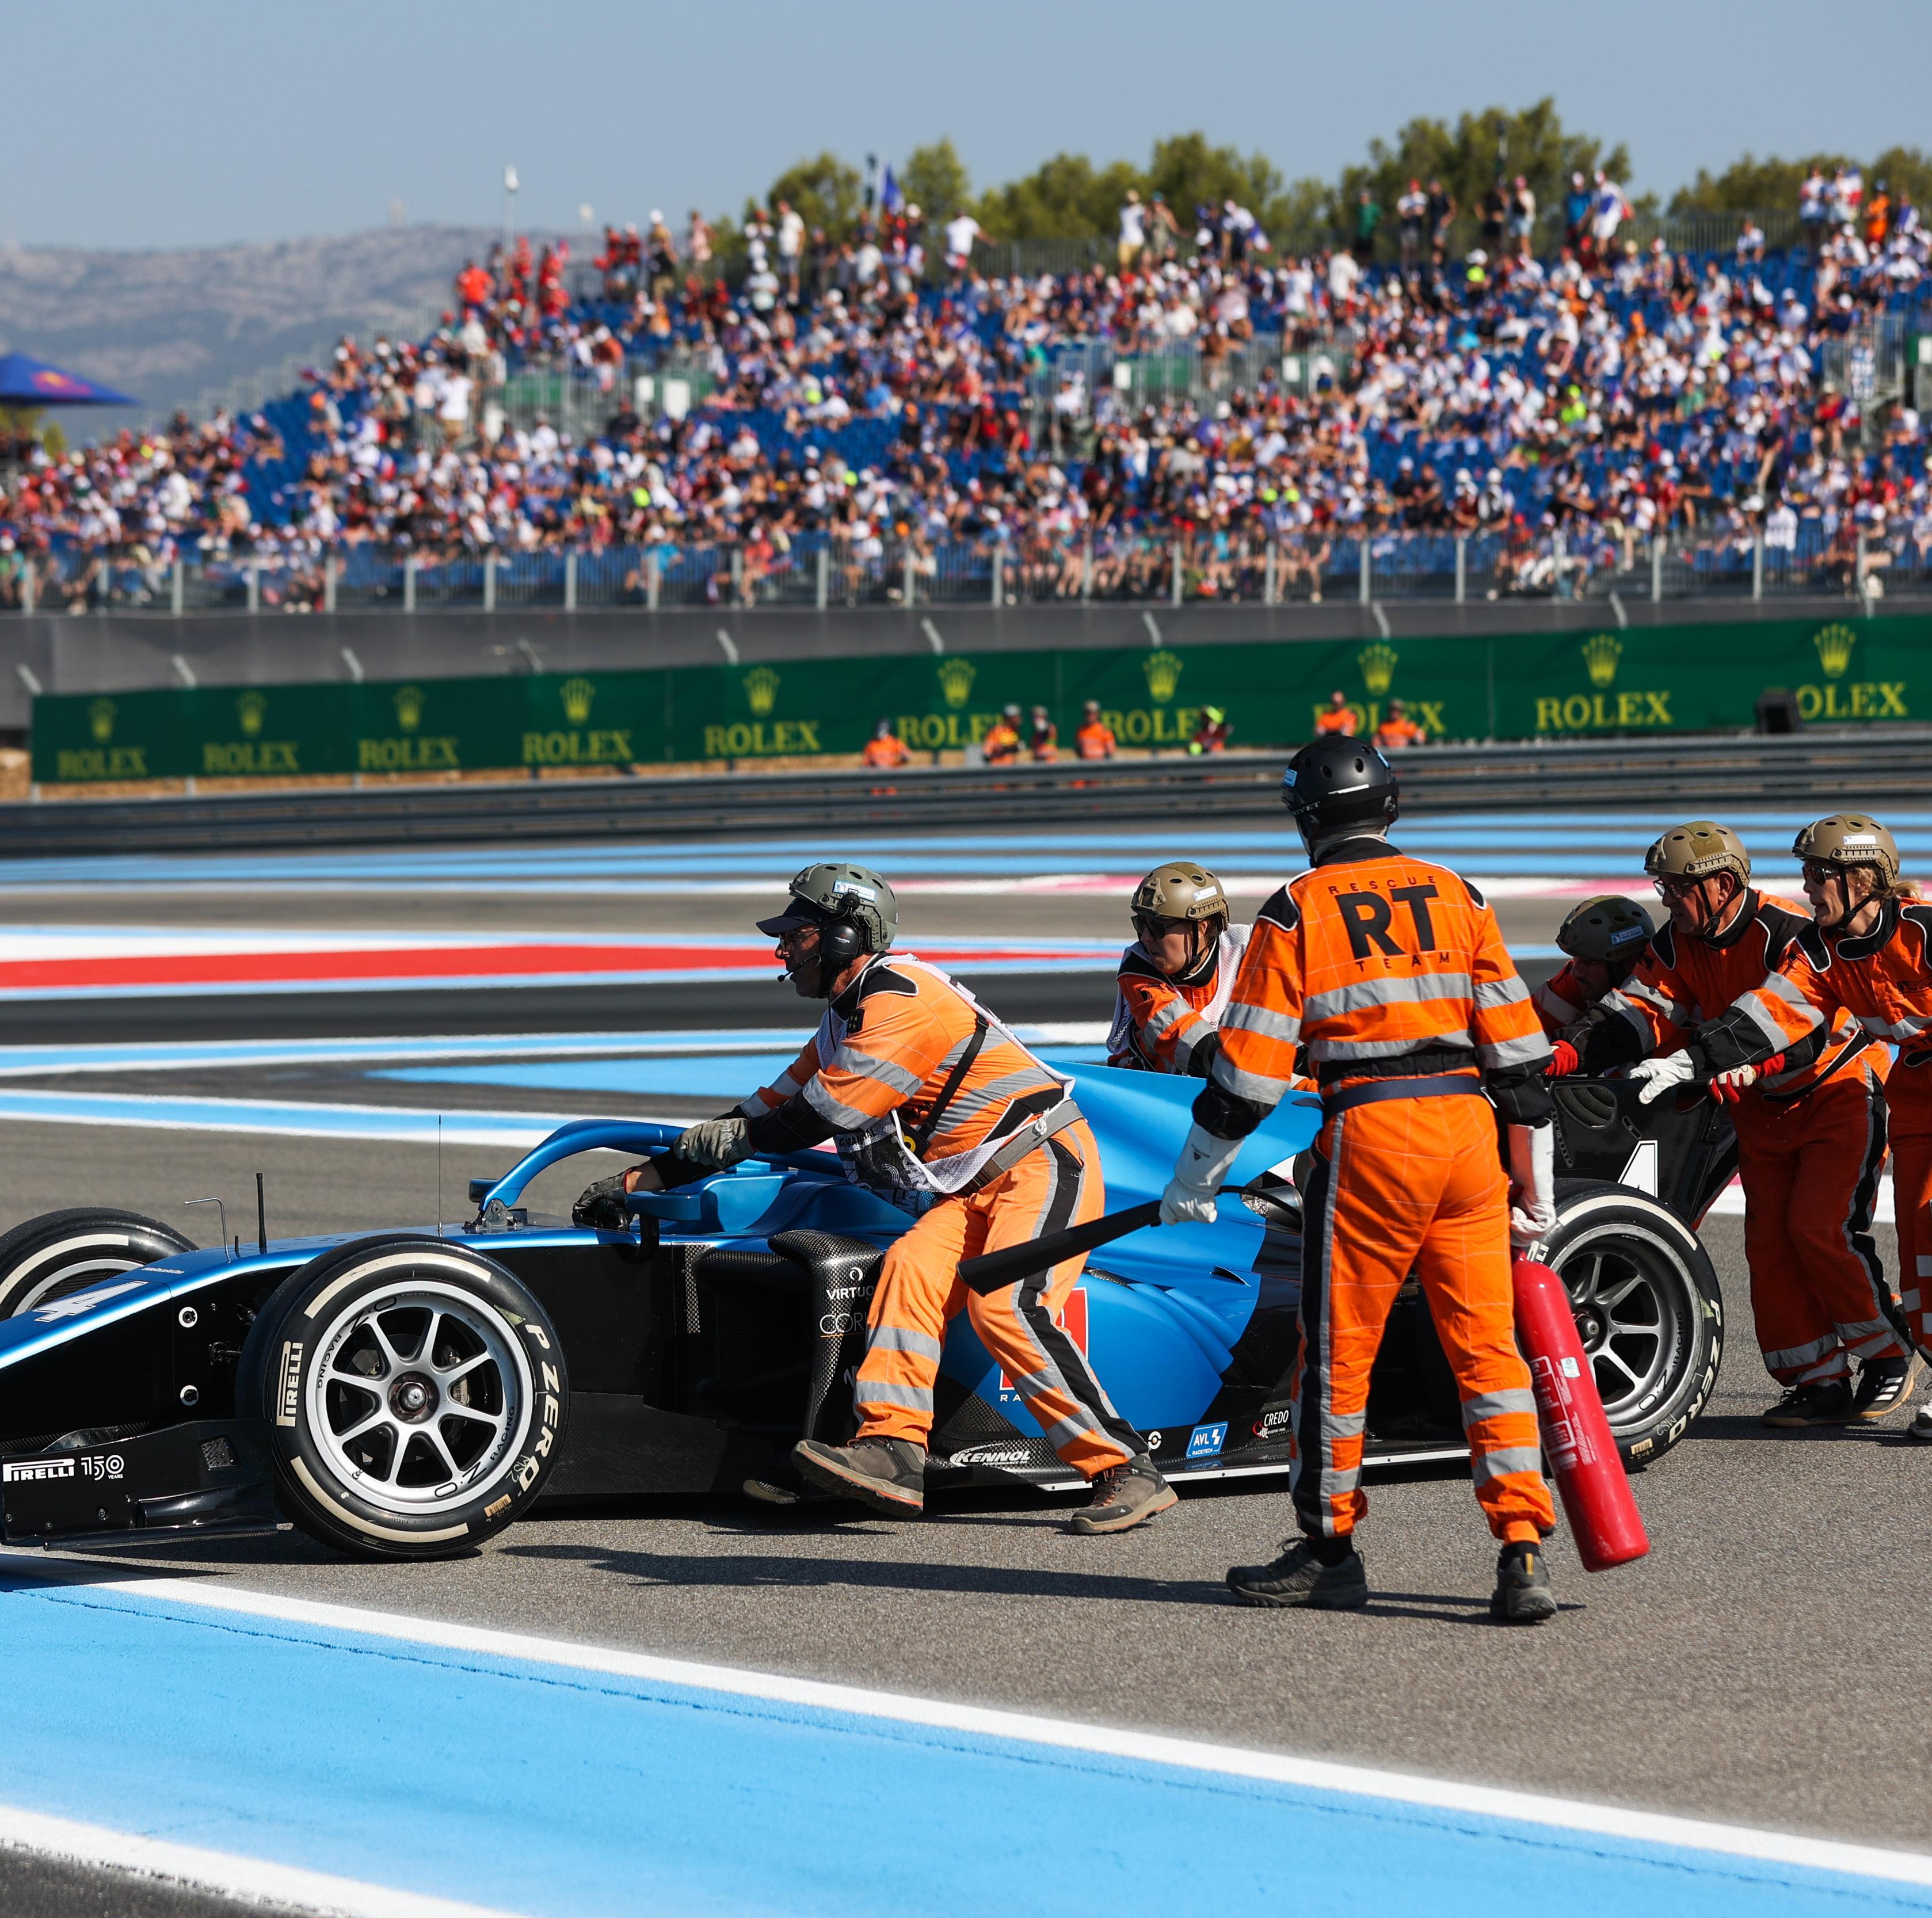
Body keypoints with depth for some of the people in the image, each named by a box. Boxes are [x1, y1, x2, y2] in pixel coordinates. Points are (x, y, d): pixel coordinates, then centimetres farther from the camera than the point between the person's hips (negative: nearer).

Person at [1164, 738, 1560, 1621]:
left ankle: (1330, 1548, 16)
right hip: (1469, 1127, 4)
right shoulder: (1456, 896, 11)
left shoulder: (1295, 913, 1)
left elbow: (1250, 1068, 0)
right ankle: (1524, 1554, -2)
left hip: (1368, 1135, -4)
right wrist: (1535, 1177, 16)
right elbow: (1517, 1045, 10)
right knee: (1486, 1344, 5)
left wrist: (1193, 1181, 11)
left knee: (1338, 1349, 8)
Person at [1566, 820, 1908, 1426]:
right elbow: (1638, 1007, -12)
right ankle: (1820, 1382, 5)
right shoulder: (1678, 943, -4)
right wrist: (1579, 1055, -30)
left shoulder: (1788, 936, -27)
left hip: (1838, 1097, -7)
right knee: (1769, 1241, -1)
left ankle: (1889, 1359, 3)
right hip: (1763, 1108, 7)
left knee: (1821, 1232, -15)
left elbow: (1774, 1018, -42)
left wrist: (1689, 1065, -53)